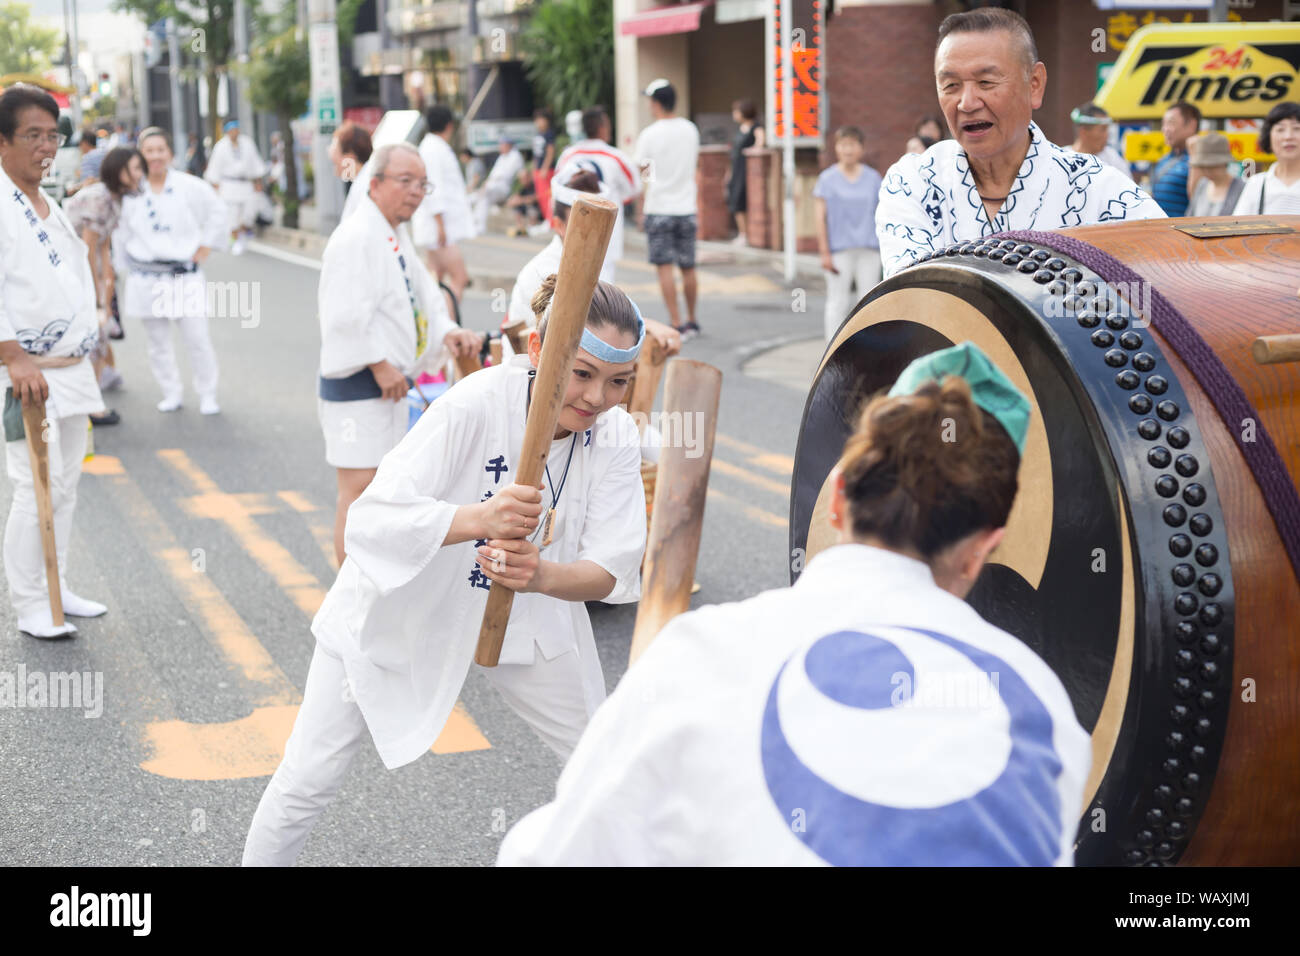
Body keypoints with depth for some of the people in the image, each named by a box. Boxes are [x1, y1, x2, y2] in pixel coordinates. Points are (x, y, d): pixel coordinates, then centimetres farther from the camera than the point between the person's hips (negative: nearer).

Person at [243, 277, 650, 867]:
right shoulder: (476, 403, -31)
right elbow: (373, 519, -38)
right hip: (402, 601, -4)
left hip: (527, 613, 4)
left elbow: (613, 570, -22)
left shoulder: (614, 434, -17)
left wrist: (541, 576, -44)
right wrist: (480, 517, -55)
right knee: (309, 781, -1)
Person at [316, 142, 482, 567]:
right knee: (358, 488, -7)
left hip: (390, 384, 10)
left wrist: (447, 333, -1)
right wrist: (378, 364, -20)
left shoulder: (396, 237, 15)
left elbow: (422, 297, 17)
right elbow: (345, 316, -24)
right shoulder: (356, 237, -17)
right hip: (357, 385, -10)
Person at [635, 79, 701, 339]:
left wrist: (641, 210, 6)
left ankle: (677, 325, -8)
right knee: (688, 267, 12)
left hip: (658, 208, -4)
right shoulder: (690, 130, 5)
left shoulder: (649, 135, -8)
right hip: (686, 207, 4)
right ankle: (691, 322, 21)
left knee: (665, 267, -3)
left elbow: (641, 176, -4)